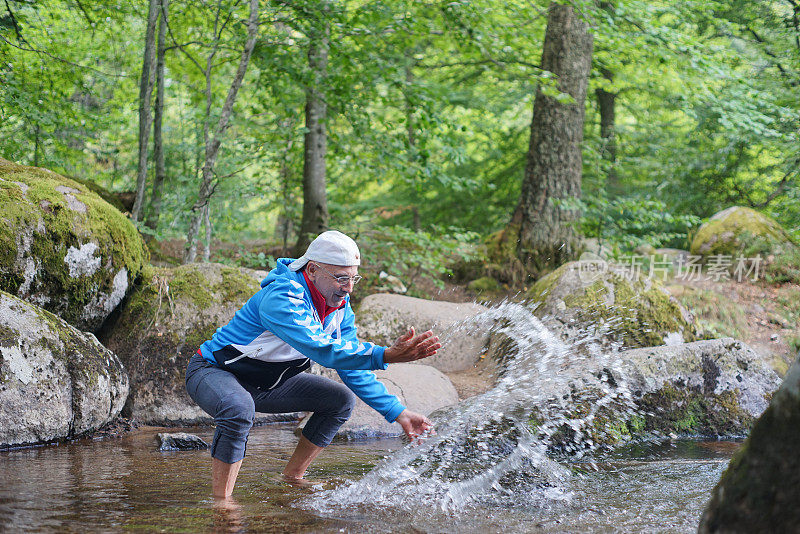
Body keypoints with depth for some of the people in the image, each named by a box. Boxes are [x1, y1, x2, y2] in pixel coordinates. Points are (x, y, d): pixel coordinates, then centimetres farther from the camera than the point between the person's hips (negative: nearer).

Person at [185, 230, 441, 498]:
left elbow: (353, 369, 2)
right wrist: (387, 355, -54)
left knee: (341, 399, 3)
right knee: (239, 410, -41)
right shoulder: (281, 298, -33)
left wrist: (397, 412, -7)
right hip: (212, 373, -9)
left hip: (265, 384, 9)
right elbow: (322, 350, -45)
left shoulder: (339, 309, -5)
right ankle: (221, 502, -31)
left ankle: (292, 478, 13)